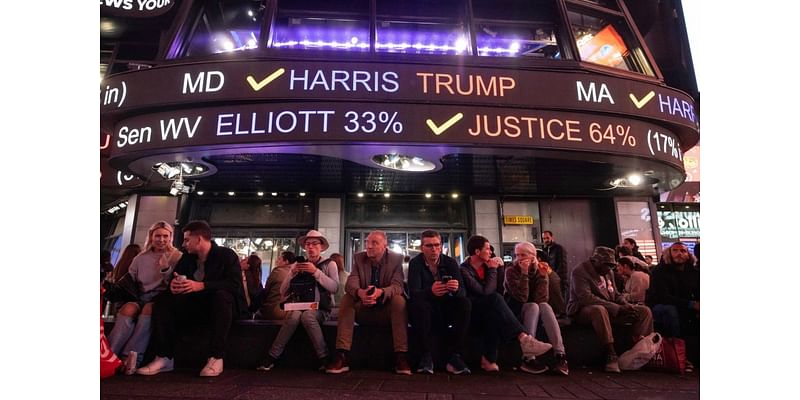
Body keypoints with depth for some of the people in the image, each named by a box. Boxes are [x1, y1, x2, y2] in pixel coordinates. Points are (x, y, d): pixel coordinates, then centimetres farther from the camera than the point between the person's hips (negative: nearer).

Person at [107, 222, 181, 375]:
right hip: (141, 297, 3)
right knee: (128, 308, -30)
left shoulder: (177, 257, 9)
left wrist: (166, 269, -12)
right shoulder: (140, 258, 17)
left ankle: (130, 356, -39)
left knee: (149, 308, -34)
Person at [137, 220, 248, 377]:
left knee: (221, 295, -38)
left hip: (222, 305, -6)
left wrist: (201, 286, -31)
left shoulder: (226, 255, -9)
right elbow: (174, 278, 8)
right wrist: (173, 285, -18)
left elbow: (234, 283, -21)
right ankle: (164, 357, -15)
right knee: (163, 299, -11)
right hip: (196, 306, 6)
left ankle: (216, 358, -34)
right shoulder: (187, 257, 12)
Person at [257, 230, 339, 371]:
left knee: (307, 315, -34)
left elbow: (334, 287, -10)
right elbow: (283, 291, 10)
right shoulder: (298, 265, 15)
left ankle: (324, 358, -26)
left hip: (320, 309, -2)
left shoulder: (329, 264, 7)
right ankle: (271, 357, -24)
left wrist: (316, 272, -14)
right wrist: (292, 273, -5)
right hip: (299, 306, 2)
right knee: (294, 315, -32)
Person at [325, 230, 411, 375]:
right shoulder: (358, 258, -1)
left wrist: (381, 292, -42)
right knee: (347, 298, -24)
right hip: (363, 309, 2)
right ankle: (341, 356, -28)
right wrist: (359, 292, -41)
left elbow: (397, 286, -19)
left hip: (386, 309, -2)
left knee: (399, 300, -31)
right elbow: (350, 283, -15)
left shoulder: (396, 259, -7)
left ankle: (400, 356, -28)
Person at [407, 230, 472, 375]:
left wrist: (456, 289, -35)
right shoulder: (415, 263, -7)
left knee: (465, 303, -25)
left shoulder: (450, 263, 0)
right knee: (417, 303, -33)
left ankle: (454, 356, -22)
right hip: (425, 312, -2)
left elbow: (463, 292, -8)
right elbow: (413, 292, -21)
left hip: (446, 311, 3)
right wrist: (430, 291, -43)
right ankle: (426, 357, -23)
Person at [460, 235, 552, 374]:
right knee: (495, 298, -33)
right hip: (472, 313, -6)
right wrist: (493, 270, -11)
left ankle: (489, 359, -30)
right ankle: (523, 338, -37)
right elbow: (485, 292, -20)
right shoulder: (464, 270, -12)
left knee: (494, 315, -33)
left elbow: (498, 289, 9)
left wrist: (498, 269, -4)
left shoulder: (487, 265, 10)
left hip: (489, 312, 6)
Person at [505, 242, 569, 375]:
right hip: (515, 311, -3)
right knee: (533, 306, -32)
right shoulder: (511, 271, -10)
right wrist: (524, 273, -30)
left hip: (536, 313, 3)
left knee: (545, 306, -29)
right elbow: (522, 298, -24)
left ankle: (560, 355, -40)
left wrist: (543, 276, -24)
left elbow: (542, 299, -14)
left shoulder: (539, 270, -1)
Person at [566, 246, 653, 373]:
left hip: (610, 310, 8)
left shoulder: (607, 272, 15)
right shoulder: (580, 272, -12)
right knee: (599, 310, -42)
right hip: (583, 311, -8)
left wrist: (627, 306, -5)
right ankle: (611, 355, -35)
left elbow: (616, 295, 19)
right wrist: (618, 308, -26)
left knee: (645, 311, -4)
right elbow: (586, 298, -24)